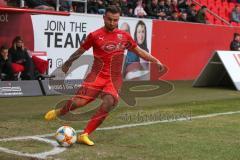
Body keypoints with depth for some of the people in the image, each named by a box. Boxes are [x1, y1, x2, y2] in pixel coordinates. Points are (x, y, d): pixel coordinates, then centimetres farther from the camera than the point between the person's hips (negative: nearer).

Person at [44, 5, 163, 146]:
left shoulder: (124, 36, 11)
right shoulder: (95, 35, 1)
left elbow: (139, 51, 19)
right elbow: (80, 51, 14)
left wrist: (156, 61, 10)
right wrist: (68, 63, 25)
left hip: (115, 79, 2)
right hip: (97, 75, -2)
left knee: (109, 103, -22)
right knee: (79, 101, -17)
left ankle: (84, 135, -12)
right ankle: (59, 112, 17)